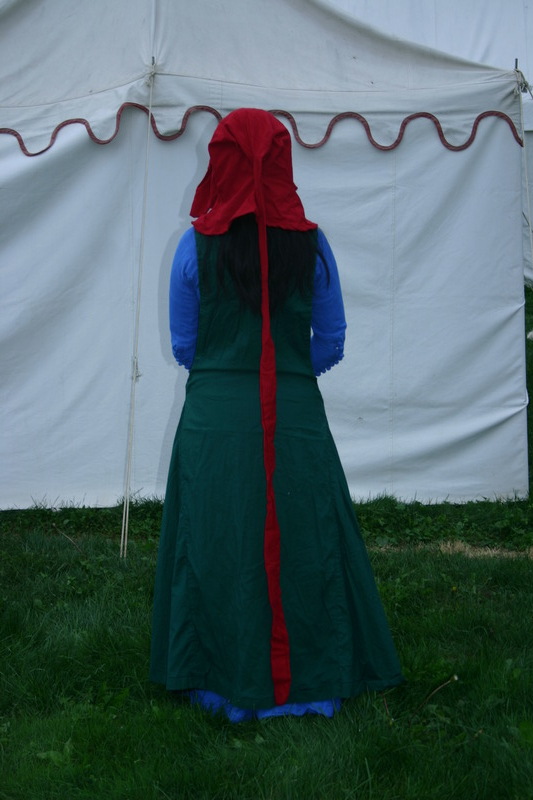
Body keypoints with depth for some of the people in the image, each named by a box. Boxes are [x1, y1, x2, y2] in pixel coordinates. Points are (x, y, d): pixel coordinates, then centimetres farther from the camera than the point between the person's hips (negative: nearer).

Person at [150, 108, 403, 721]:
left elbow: (183, 345, 3)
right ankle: (309, 677, 23)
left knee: (219, 548, 10)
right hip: (297, 418, 1)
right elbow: (331, 344, 4)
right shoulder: (310, 243, -2)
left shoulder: (197, 244, -4)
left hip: (213, 417, -1)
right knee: (303, 545, 12)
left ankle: (230, 680, 21)